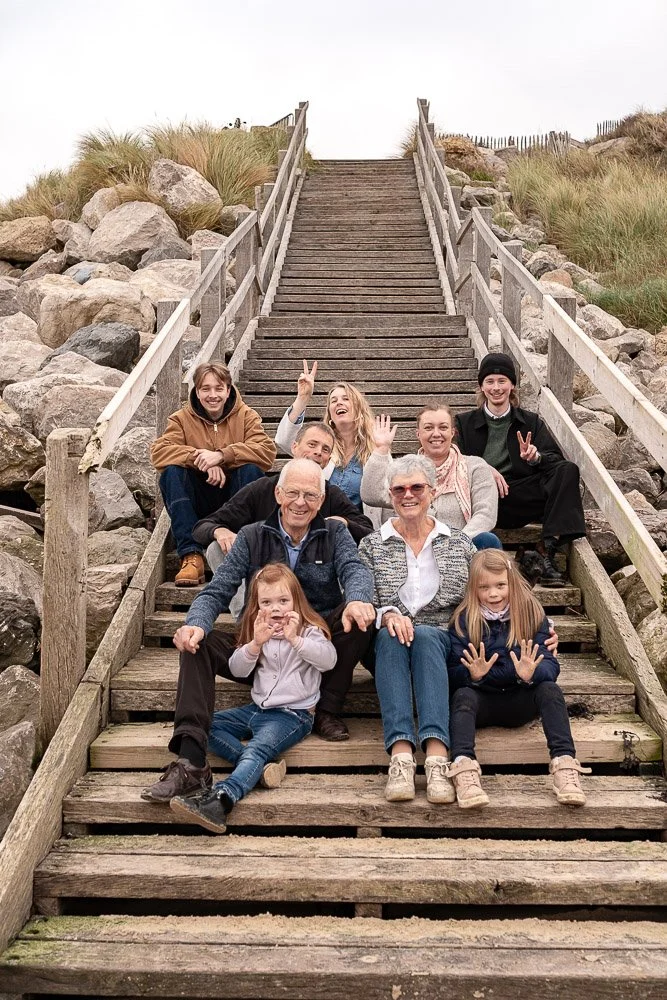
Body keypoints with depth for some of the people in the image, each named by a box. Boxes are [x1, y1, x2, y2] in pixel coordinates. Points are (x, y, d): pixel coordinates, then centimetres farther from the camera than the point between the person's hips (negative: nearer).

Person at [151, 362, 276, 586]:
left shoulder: (246, 416, 4)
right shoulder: (182, 418, 5)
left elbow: (267, 450, -15)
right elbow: (158, 451, -14)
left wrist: (221, 455, -28)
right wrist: (203, 460, -27)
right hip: (198, 503, 1)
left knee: (251, 469, -28)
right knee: (171, 472, -25)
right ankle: (191, 555, -32)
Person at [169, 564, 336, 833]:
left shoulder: (309, 630, -1)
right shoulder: (258, 632, 13)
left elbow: (329, 659, -19)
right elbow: (237, 670, 2)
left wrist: (295, 640, -29)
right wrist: (256, 644, -16)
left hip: (293, 713, -7)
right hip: (258, 708, 7)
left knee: (258, 748, -32)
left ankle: (219, 800, -53)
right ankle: (261, 766, -25)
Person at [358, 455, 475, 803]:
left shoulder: (459, 544, 14)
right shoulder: (373, 545, 11)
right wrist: (388, 614, -21)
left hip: (441, 643, 0)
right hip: (387, 646, 0)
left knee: (424, 635, -34)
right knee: (391, 636, -35)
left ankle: (437, 756, -49)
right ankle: (401, 755, -48)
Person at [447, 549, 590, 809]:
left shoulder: (532, 614, 2)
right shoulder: (464, 619, -1)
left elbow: (550, 665, -8)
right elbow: (454, 673, -7)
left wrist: (532, 674, -31)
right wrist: (472, 675, -30)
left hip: (520, 701, 1)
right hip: (481, 700, -1)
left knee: (550, 690, -27)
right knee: (462, 696, -31)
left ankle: (565, 764, -39)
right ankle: (463, 768, -52)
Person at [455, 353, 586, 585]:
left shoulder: (531, 422, 22)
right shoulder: (464, 423, 20)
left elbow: (557, 459, 9)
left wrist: (536, 457, -15)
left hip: (521, 500, 2)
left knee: (568, 471, -23)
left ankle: (548, 553, -34)